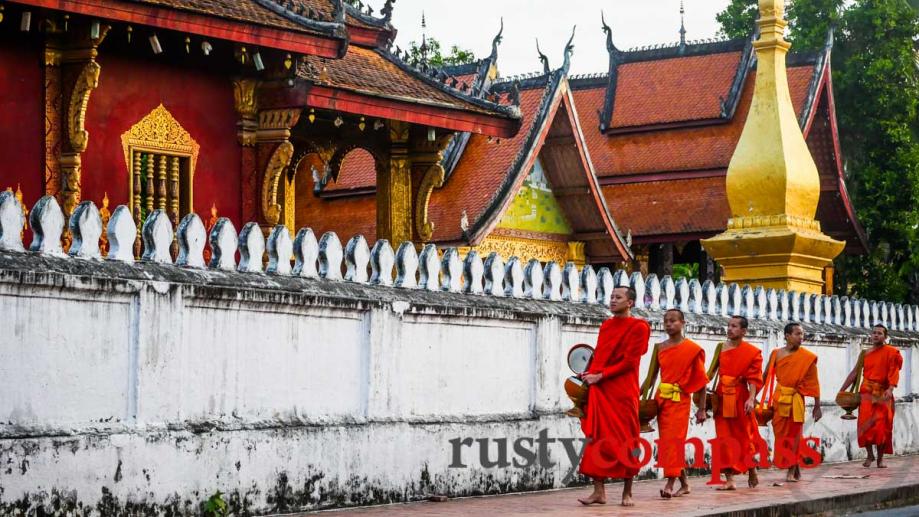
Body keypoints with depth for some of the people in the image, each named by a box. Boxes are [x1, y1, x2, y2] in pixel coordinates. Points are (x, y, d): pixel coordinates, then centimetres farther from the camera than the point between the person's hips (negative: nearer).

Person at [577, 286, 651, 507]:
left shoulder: (638, 327, -4)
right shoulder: (606, 326, 16)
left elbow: (628, 361, -10)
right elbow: (598, 356, 15)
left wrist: (600, 376, -13)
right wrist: (589, 375, -2)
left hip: (624, 393, -5)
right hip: (600, 391, 5)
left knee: (626, 442, 0)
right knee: (597, 440, 1)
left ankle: (627, 492, 8)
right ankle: (599, 491, 3)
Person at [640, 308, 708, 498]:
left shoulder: (693, 349, -3)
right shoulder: (659, 348, 8)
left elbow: (701, 381, -1)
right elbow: (651, 377, 10)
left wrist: (702, 409, -2)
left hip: (680, 399, -5)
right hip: (661, 398, 5)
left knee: (673, 439, -14)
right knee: (666, 440, 7)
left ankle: (670, 484, -16)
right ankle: (684, 484, 19)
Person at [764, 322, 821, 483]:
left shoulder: (808, 357, -5)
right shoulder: (776, 354, 2)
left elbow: (813, 383, -2)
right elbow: (766, 377, 7)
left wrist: (817, 406, -2)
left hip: (796, 399, -3)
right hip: (779, 399, 3)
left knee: (793, 434, -2)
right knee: (780, 433, 6)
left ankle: (792, 471, 3)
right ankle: (795, 468, 20)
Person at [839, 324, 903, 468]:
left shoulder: (891, 352, 0)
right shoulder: (865, 353, 12)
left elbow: (894, 371, -12)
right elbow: (855, 372, 13)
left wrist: (890, 388, -29)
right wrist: (842, 390, 9)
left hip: (883, 393, -2)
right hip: (867, 391, 2)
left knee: (881, 425, -3)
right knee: (865, 423, -9)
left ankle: (880, 457, 10)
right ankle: (870, 454, 5)